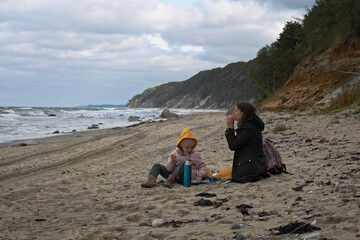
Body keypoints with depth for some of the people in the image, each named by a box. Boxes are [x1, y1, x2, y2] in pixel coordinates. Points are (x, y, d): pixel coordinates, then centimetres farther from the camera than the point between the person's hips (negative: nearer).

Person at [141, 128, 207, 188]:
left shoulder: (195, 154, 5)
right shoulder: (175, 153, 8)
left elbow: (202, 166, 10)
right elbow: (169, 169, 2)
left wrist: (200, 175, -10)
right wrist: (172, 161, -18)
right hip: (174, 176, 3)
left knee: (183, 164, -34)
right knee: (157, 166, -8)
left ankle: (170, 180, -39)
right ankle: (151, 181, -35)